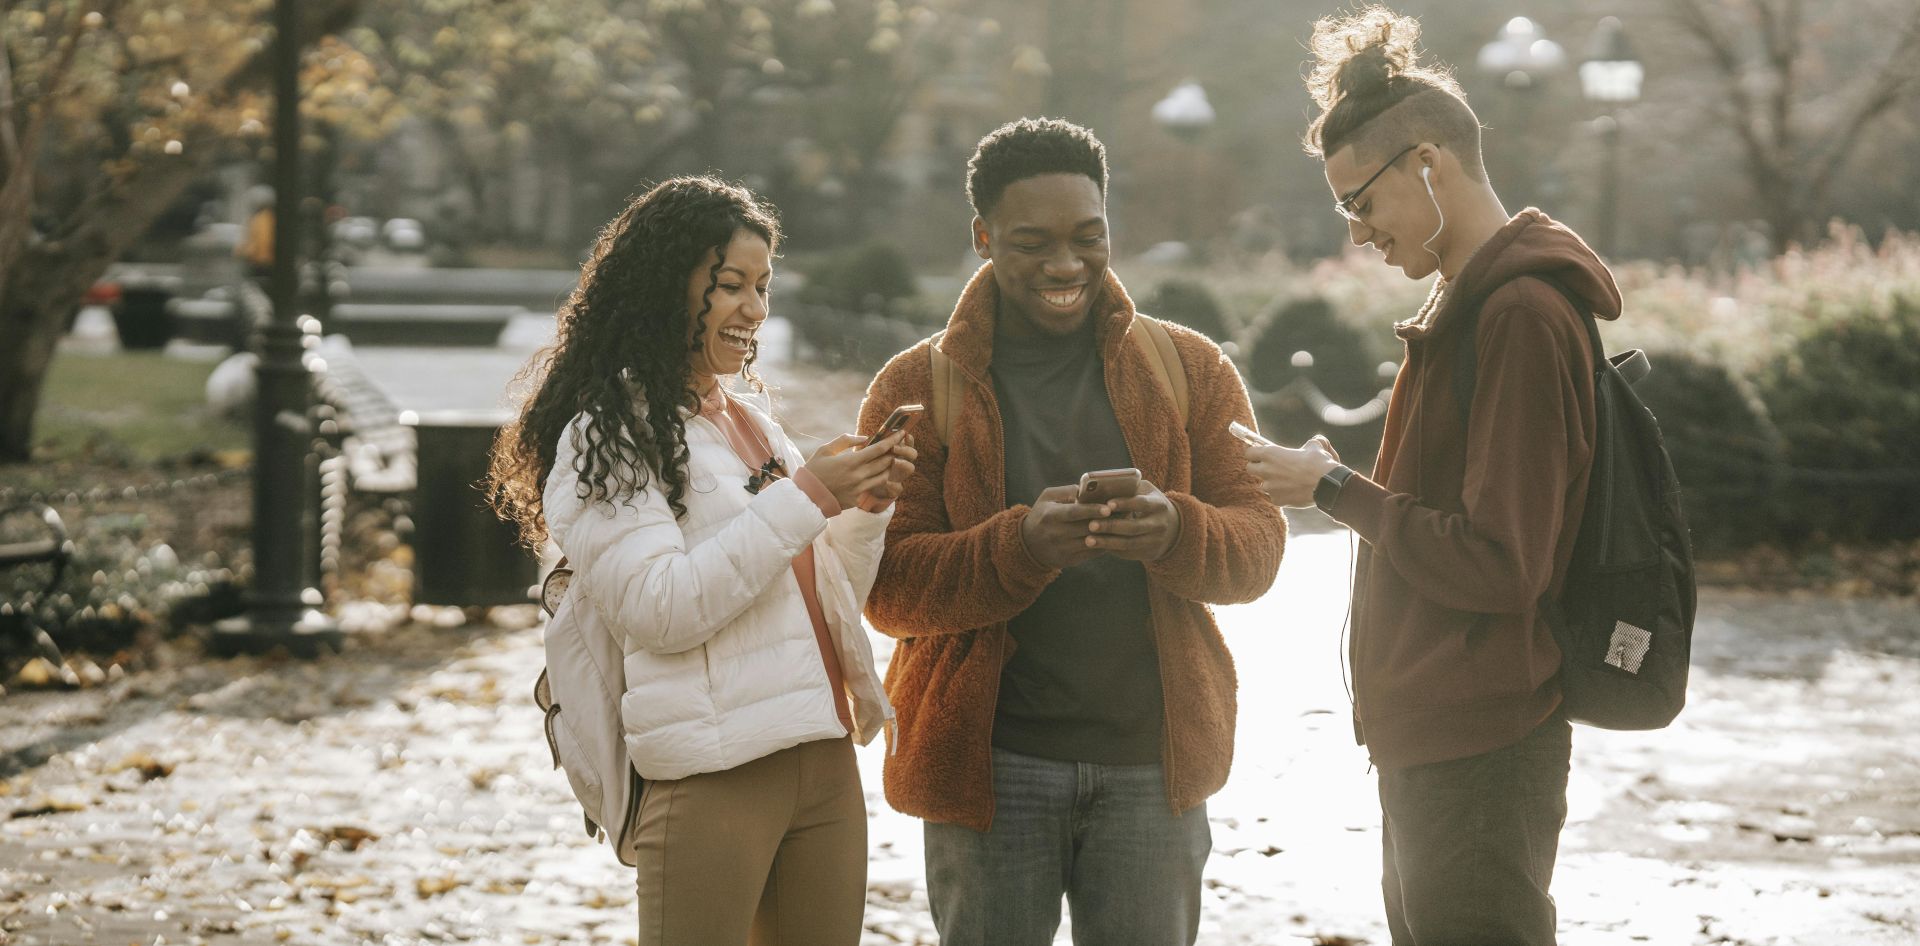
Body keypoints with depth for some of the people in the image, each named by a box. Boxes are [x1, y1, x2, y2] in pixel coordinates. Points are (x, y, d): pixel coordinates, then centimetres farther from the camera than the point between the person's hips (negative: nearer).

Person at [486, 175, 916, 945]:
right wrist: (803, 500, -16)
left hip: (824, 762, 7)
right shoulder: (608, 435, -4)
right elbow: (657, 610, -17)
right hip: (711, 778, -7)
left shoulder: (749, 418, 18)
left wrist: (866, 509, 3)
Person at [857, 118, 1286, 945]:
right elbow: (889, 588, -6)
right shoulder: (917, 389, 1)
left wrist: (1175, 533, -21)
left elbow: (1258, 544, 2)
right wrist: (1022, 544, -24)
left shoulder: (1190, 369, 7)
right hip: (989, 764, -1)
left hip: (1153, 759, 2)